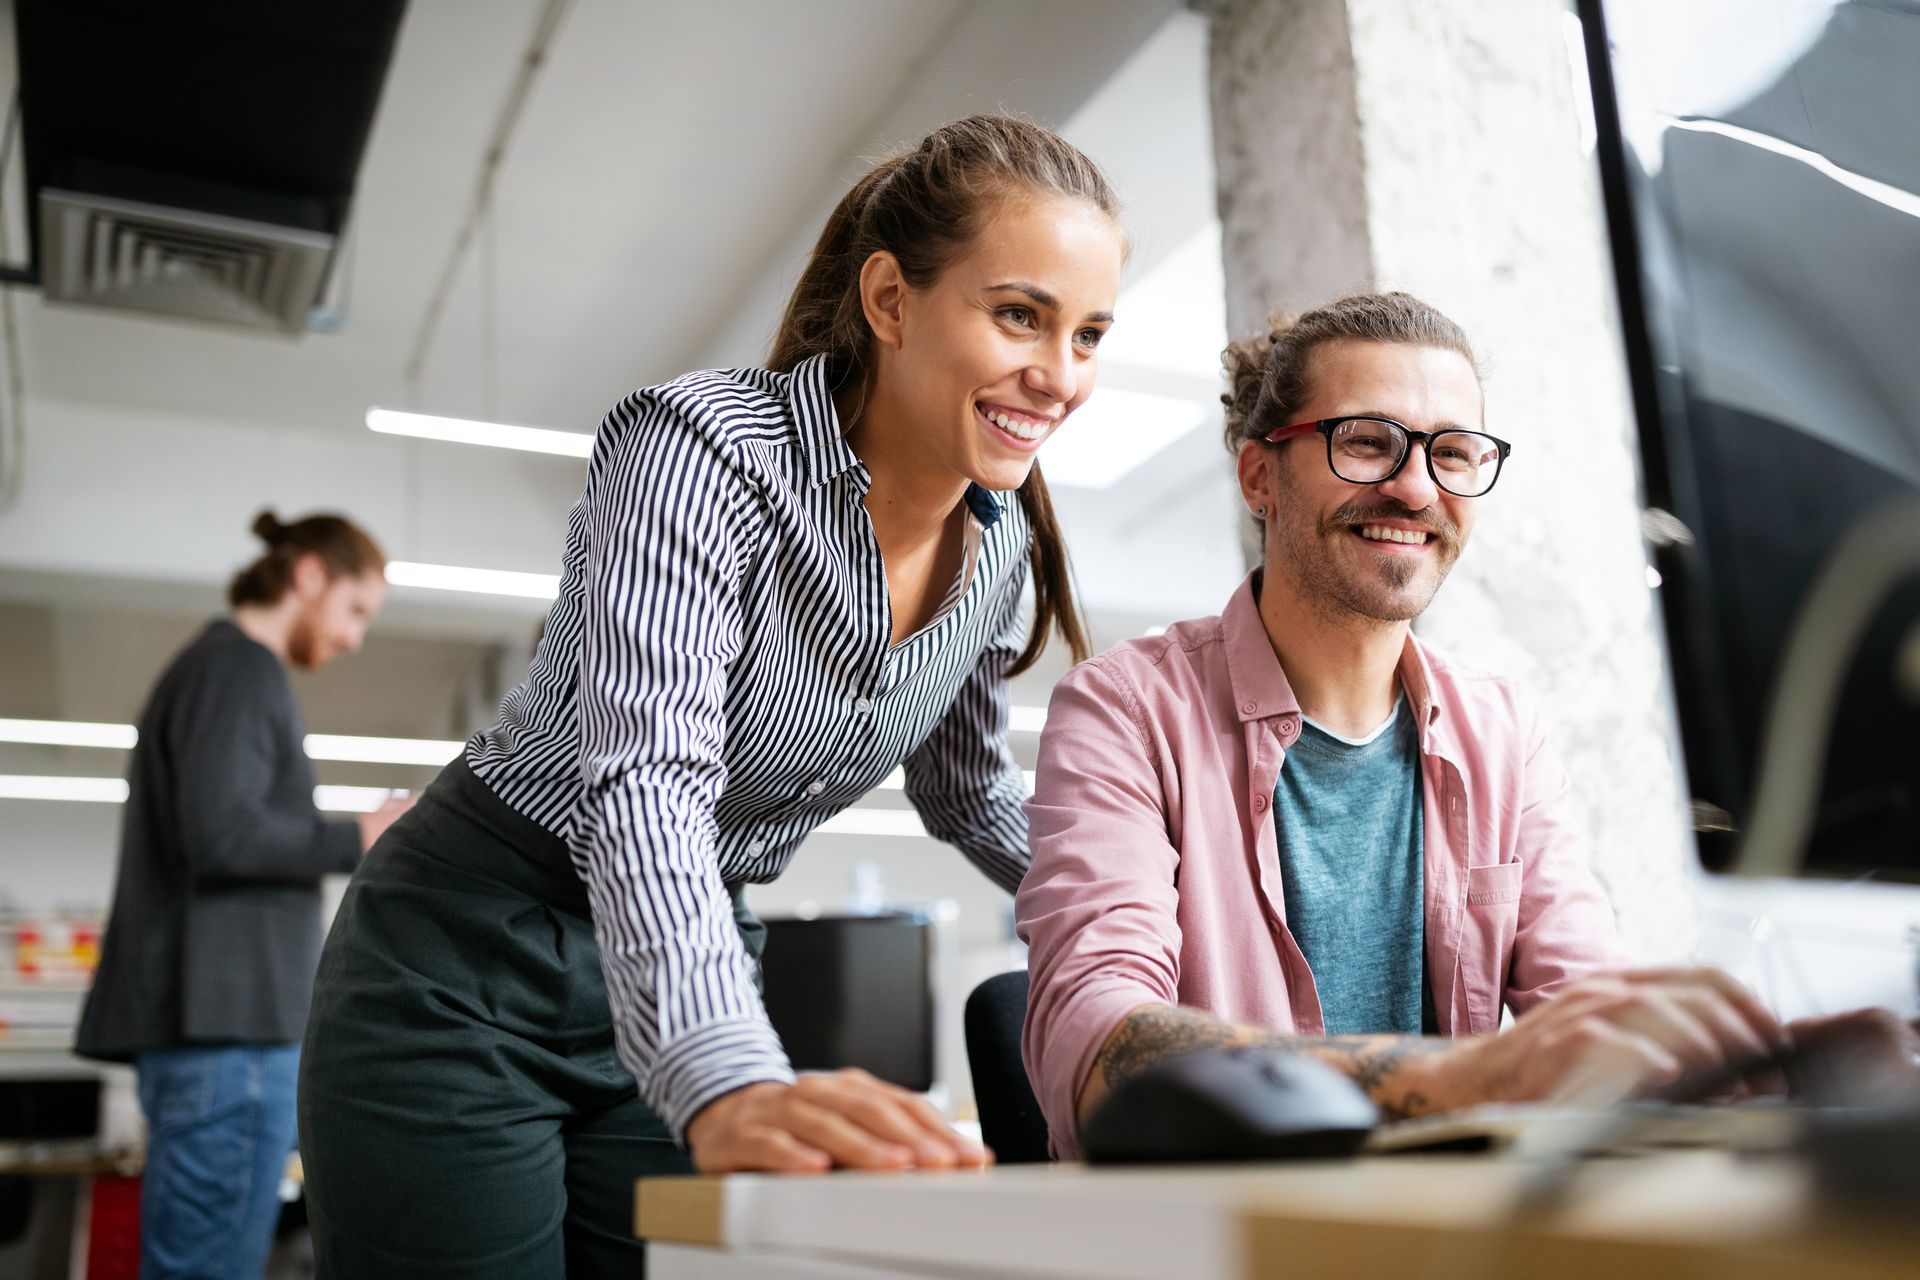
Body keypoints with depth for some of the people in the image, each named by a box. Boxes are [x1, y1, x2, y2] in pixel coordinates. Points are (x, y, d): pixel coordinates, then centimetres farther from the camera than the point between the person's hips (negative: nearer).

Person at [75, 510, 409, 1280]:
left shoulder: (213, 667, 22)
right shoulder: (241, 669, -8)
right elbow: (222, 832, -19)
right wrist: (359, 839, -9)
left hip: (217, 1019, 10)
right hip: (227, 1022, -10)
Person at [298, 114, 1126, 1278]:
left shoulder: (1002, 547, -3)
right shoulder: (705, 445, -23)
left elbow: (970, 793, 13)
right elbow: (645, 785, -35)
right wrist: (729, 1083, -50)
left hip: (704, 971, 6)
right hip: (471, 970, -5)